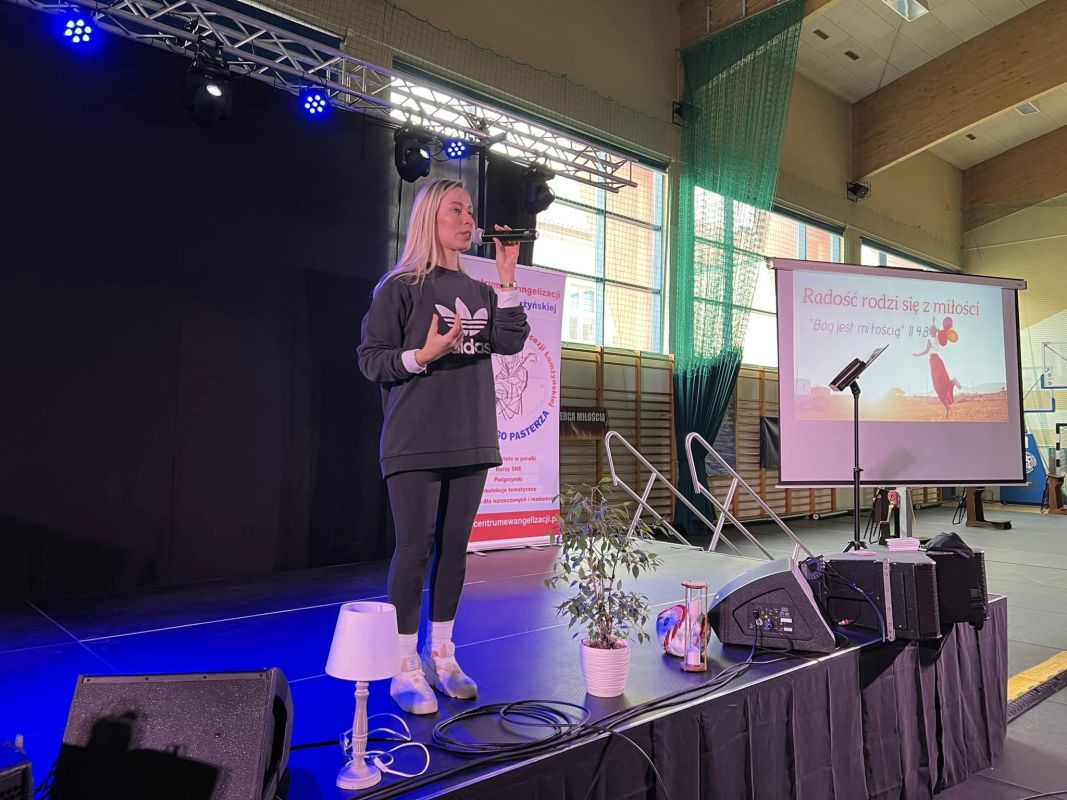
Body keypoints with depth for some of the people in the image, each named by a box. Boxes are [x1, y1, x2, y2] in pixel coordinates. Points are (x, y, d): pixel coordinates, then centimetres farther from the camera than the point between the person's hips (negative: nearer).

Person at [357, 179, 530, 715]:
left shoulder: (479, 292, 14)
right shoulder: (401, 287, -2)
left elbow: (511, 342, -1)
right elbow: (370, 358, -5)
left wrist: (507, 275, -3)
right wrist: (423, 355, -20)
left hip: (470, 441, 6)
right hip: (415, 443, -5)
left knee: (454, 548, 9)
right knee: (414, 549, -3)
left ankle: (440, 655, 23)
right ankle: (406, 669, 9)